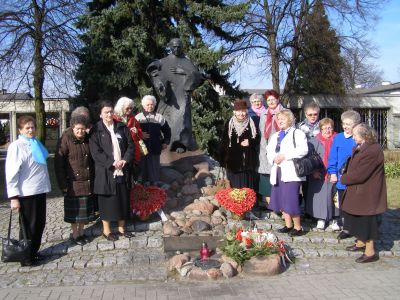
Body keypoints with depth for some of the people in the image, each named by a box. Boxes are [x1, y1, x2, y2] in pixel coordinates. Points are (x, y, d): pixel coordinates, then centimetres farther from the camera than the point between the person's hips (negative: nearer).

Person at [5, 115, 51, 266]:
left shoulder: (36, 144, 11)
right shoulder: (16, 146, -10)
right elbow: (11, 173, -14)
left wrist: (45, 184, 16)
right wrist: (13, 197, -17)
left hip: (40, 190, 7)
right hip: (26, 193, -7)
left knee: (40, 223, 14)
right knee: (28, 226, 4)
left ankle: (34, 252, 30)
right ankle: (26, 257, 19)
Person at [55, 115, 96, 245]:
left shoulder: (87, 139, 4)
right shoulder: (65, 140, -12)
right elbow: (58, 163, -12)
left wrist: (93, 178, 7)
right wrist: (63, 184, -14)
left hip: (88, 182, 5)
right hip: (73, 182, -5)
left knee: (85, 209, 13)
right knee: (74, 210, 6)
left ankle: (81, 232, 28)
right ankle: (74, 234, 21)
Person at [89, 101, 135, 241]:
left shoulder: (122, 127, 7)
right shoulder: (96, 130, -4)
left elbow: (131, 145, 6)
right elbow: (95, 152, -10)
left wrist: (125, 160, -10)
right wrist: (112, 163, -17)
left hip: (122, 170, 4)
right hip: (106, 171, -4)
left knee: (123, 198, 10)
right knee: (107, 200, 4)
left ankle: (121, 227, 24)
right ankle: (106, 230, 18)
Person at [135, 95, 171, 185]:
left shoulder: (159, 117, 7)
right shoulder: (138, 118, 2)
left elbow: (167, 130, 16)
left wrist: (165, 142, 9)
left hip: (155, 148, 1)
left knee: (155, 168, 7)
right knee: (143, 168, 4)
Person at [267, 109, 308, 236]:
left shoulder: (297, 133, -2)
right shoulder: (275, 136, 22)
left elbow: (303, 150, -17)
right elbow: (269, 151, 14)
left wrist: (284, 156, -18)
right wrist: (274, 158, -8)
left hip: (291, 172, -7)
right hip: (278, 171, 8)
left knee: (291, 200, -10)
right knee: (281, 199, 9)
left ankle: (298, 227, 3)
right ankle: (288, 225, 20)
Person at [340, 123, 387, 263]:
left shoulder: (372, 151, -26)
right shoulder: (361, 147, 5)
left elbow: (359, 175, -26)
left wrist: (343, 179, -11)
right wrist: (346, 177, -1)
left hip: (367, 195, -10)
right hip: (359, 193, 10)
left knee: (366, 222, 2)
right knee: (359, 219, 21)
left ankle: (370, 252, 14)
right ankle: (361, 243, 38)